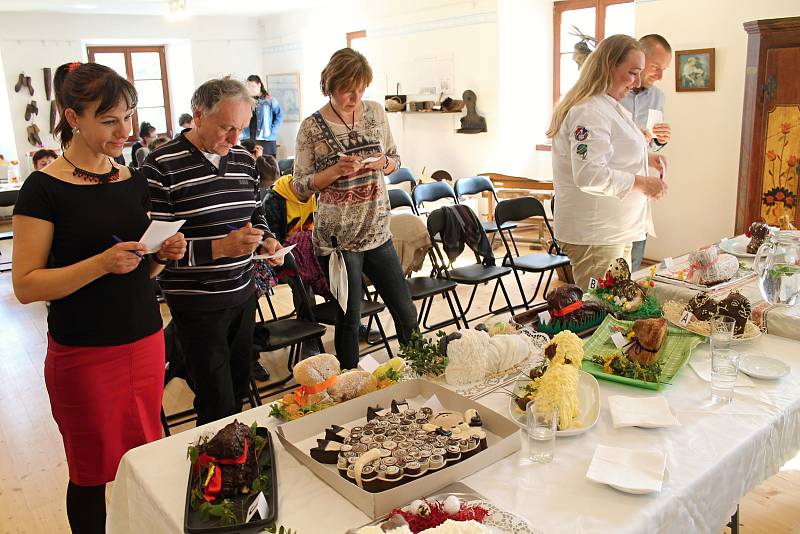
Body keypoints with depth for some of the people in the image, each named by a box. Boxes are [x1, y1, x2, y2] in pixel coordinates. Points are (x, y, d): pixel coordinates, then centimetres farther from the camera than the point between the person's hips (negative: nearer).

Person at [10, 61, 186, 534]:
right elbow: (26, 285, -13)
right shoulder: (45, 188, -10)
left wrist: (163, 254, -5)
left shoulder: (134, 182, 7)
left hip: (146, 342, 5)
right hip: (83, 353, -4)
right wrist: (102, 263, -25)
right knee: (94, 472, 11)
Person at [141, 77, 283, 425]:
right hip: (196, 302, -6)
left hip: (242, 293, 6)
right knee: (218, 404, 1)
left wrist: (266, 240, -1)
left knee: (240, 386, 19)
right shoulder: (162, 166, -14)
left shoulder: (243, 159, 6)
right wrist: (219, 247, -28)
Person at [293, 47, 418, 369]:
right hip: (338, 239, -4)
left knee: (406, 314, 11)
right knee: (349, 318, 8)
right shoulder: (311, 127, -8)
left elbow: (395, 159, 14)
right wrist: (336, 170, -21)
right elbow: (300, 187, -6)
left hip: (378, 232, 4)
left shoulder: (375, 112, 4)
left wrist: (382, 163, -9)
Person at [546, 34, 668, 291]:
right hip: (593, 235, -11)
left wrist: (643, 157, 12)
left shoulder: (610, 106, 16)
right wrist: (639, 182, -19)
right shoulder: (589, 111, -19)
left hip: (616, 231, 11)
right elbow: (589, 175, -28)